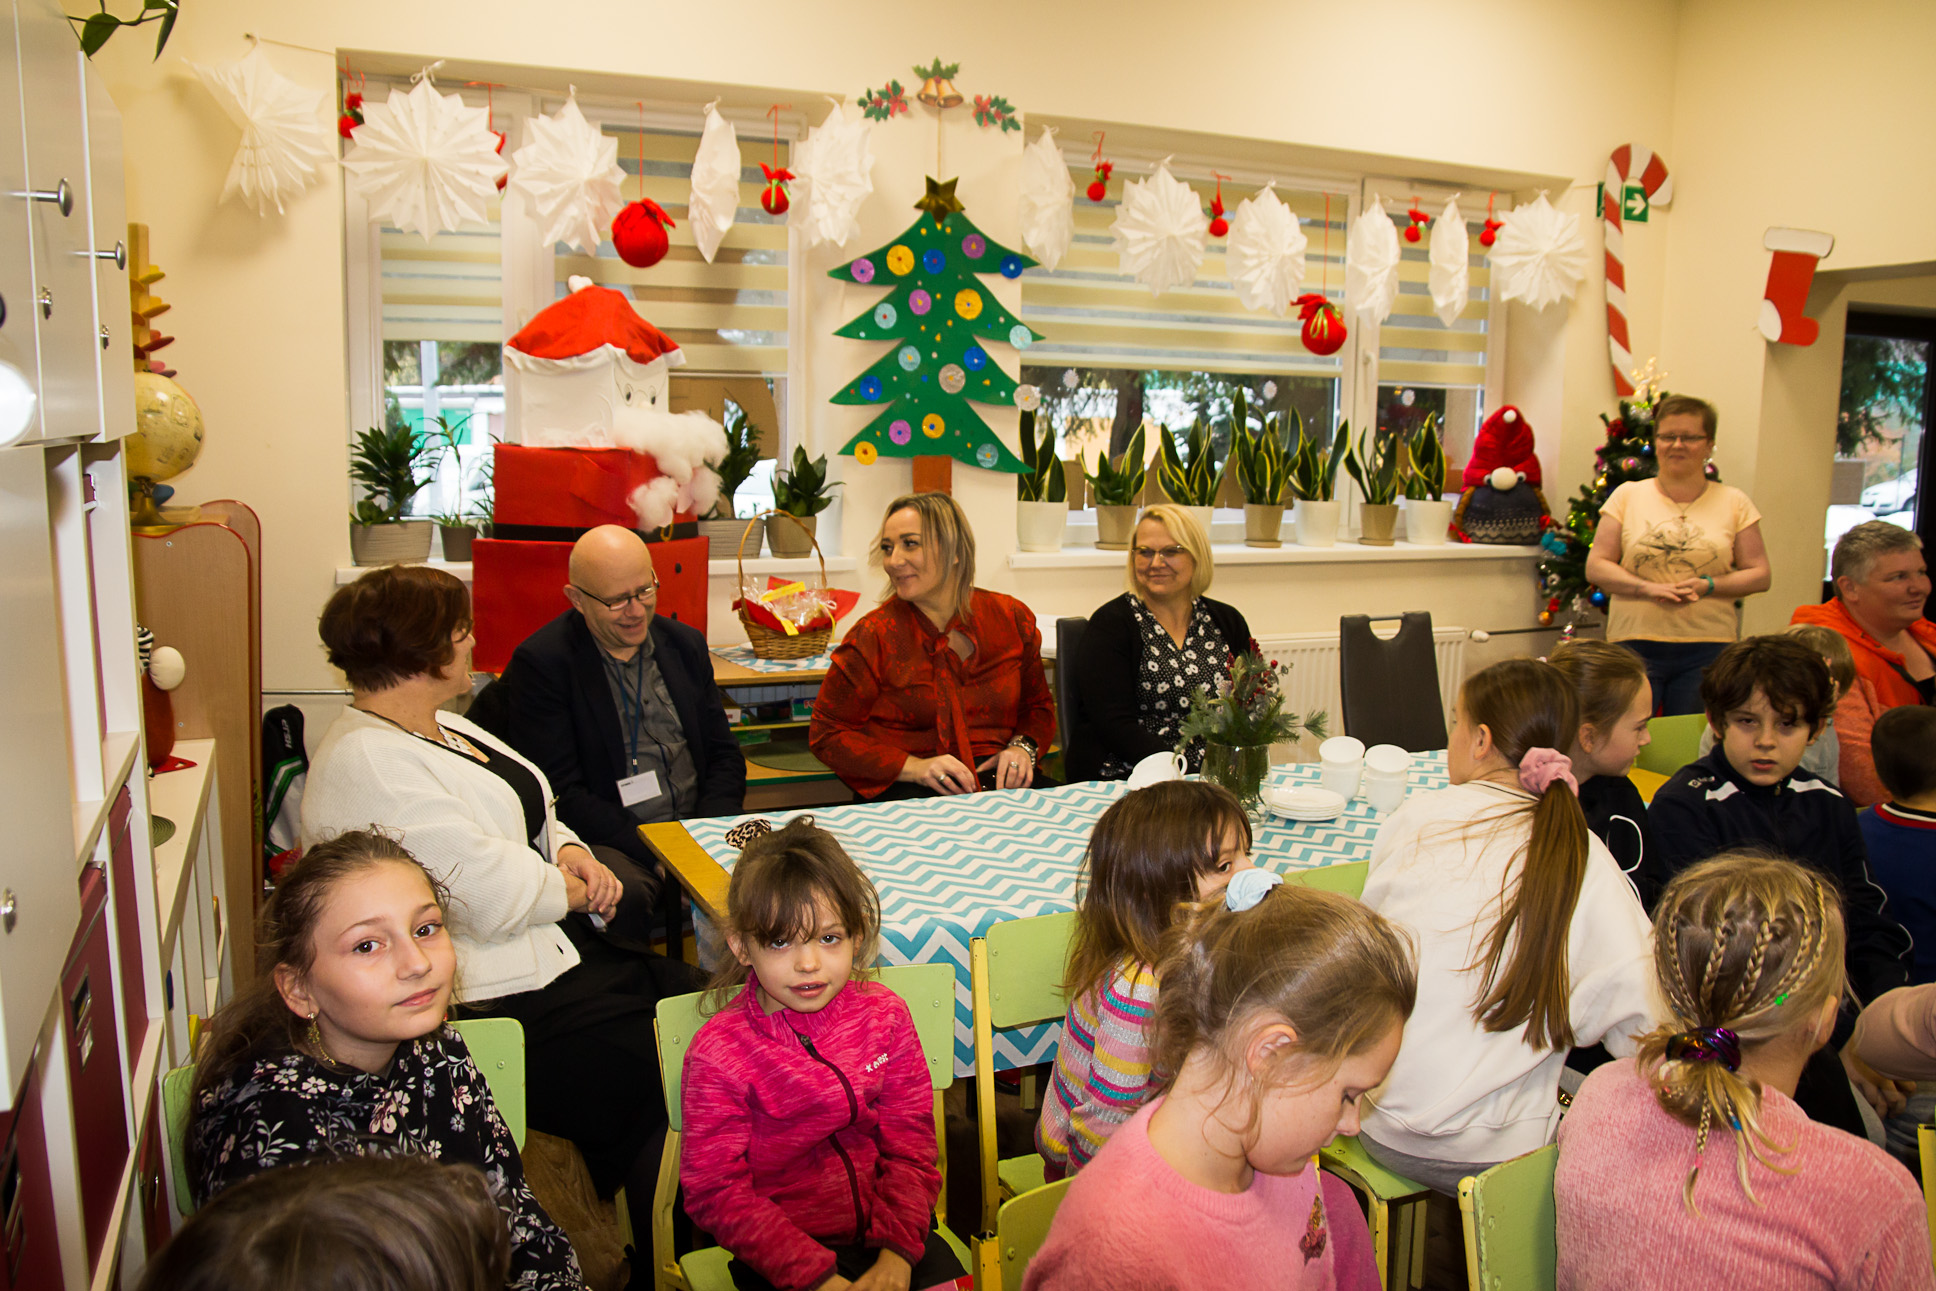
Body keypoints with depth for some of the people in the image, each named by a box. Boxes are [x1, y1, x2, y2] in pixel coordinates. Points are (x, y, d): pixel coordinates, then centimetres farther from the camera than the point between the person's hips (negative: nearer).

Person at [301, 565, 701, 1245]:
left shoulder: (442, 728, 15)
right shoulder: (367, 765, -18)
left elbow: (529, 816, 22)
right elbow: (490, 894, -22)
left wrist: (569, 851, 1)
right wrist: (576, 889, -5)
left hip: (561, 949, 10)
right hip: (501, 1002, -10)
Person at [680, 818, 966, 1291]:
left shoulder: (885, 1016, -3)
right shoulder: (717, 1053, -13)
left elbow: (910, 1147, 0)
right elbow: (715, 1191, -13)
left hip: (892, 1233, 3)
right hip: (781, 1251, -2)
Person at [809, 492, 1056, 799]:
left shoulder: (1012, 618, 8)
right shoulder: (873, 636, -4)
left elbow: (1039, 705, 22)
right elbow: (827, 734, -1)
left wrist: (1023, 747, -2)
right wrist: (914, 767, -13)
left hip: (997, 776, 4)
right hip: (908, 787, -4)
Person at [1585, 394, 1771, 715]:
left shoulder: (1734, 502, 10)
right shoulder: (1628, 496, 8)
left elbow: (1759, 575, 8)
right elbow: (1596, 568, 3)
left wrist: (1708, 586, -10)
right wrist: (1648, 588, -12)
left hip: (1707, 648, 1)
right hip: (1634, 643, -1)